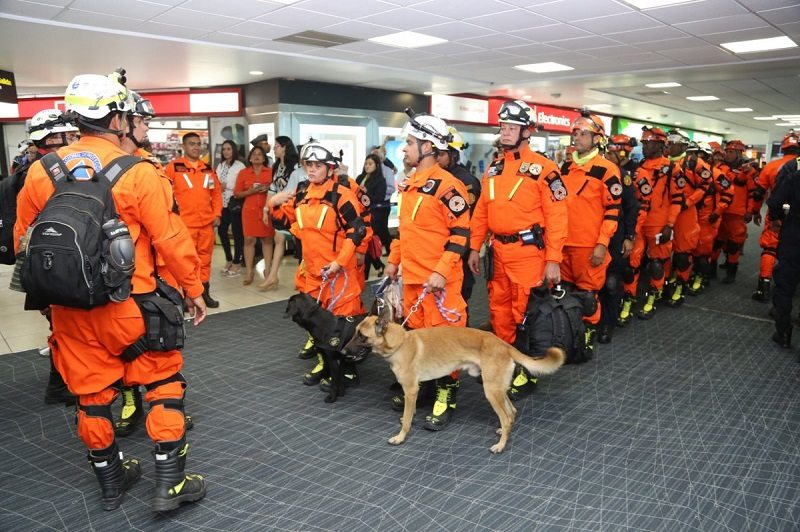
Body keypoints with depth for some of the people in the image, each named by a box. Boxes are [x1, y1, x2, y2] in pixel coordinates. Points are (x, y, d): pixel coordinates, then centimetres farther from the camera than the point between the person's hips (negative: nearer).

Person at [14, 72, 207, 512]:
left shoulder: (41, 171, 1)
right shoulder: (138, 172, -12)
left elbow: (23, 240, 10)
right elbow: (170, 238, -11)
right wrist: (193, 289, 1)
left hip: (69, 309, 5)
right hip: (128, 306, -4)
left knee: (91, 394, 17)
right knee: (164, 380, 11)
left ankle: (110, 481, 34)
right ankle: (170, 483, 13)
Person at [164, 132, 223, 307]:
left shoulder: (208, 169, 13)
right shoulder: (173, 167, -2)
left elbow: (216, 193, 16)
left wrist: (217, 214, 6)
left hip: (207, 223, 4)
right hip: (184, 223, -4)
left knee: (205, 257, 10)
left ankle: (204, 291, 20)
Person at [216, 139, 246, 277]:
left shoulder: (240, 166, -6)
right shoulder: (220, 166, 16)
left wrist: (227, 186, -13)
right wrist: (217, 186, -4)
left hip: (235, 203, -7)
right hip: (223, 203, 7)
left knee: (237, 232, -1)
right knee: (221, 231, 8)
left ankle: (237, 263, 8)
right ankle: (229, 260, 24)